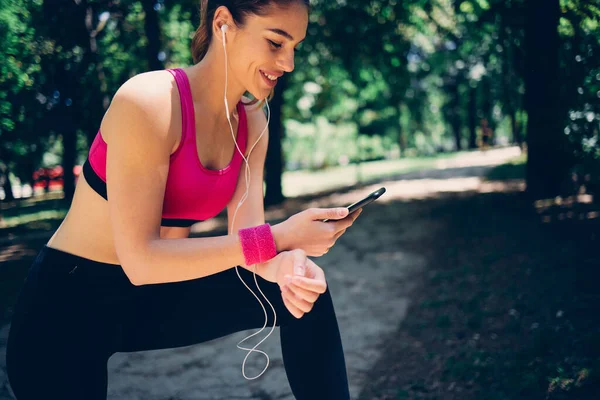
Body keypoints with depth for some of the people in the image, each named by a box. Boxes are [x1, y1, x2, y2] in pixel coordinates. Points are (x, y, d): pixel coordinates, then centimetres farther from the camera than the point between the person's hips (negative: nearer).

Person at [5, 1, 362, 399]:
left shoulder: (251, 123, -2)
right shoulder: (148, 100, -25)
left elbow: (245, 236, -9)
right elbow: (140, 260, -28)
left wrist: (284, 263, -33)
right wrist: (279, 237, -31)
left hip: (154, 297, 6)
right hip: (69, 306, -6)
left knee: (303, 288, -9)